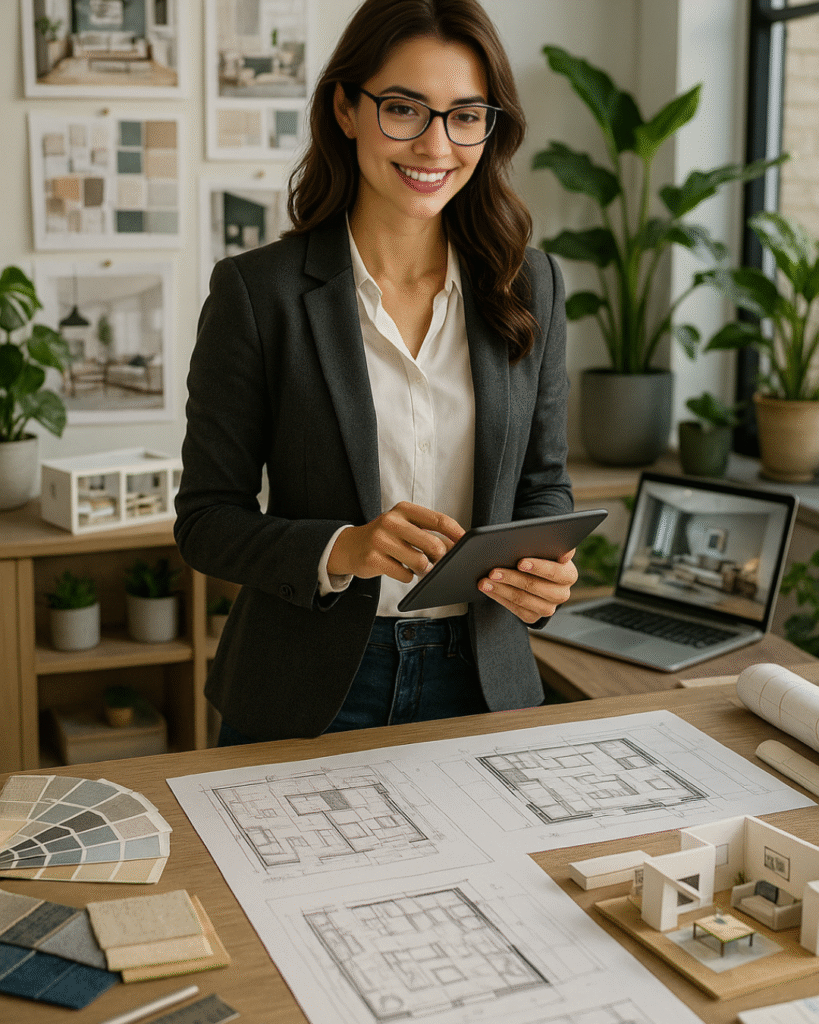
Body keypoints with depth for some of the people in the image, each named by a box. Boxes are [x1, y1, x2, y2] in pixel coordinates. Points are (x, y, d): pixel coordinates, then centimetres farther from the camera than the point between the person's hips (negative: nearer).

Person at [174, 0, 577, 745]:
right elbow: (206, 518, -7)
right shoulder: (258, 291, -9)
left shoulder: (530, 285, 1)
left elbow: (544, 481, 9)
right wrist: (340, 551, -24)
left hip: (482, 680, 3)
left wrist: (544, 569, -12)